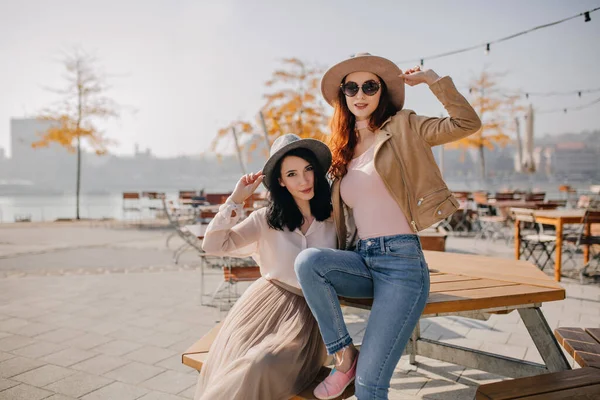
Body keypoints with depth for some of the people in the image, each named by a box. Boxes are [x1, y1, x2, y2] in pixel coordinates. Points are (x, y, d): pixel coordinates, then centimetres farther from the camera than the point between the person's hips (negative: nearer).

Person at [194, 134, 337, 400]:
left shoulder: (334, 220, 5)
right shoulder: (267, 219, 5)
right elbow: (212, 245, -3)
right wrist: (236, 199, -7)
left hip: (309, 312, 0)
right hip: (265, 302, 1)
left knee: (264, 366, -28)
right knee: (230, 364, -25)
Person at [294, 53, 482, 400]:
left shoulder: (402, 127, 4)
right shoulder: (344, 149, 18)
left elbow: (467, 123, -8)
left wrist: (432, 78, -8)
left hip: (401, 260, -5)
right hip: (360, 261, 5)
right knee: (308, 260, -28)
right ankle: (344, 355, -8)